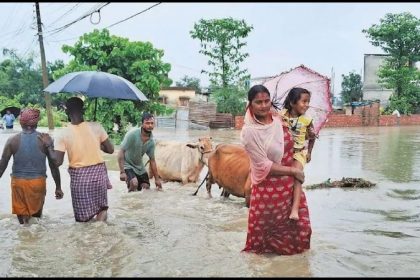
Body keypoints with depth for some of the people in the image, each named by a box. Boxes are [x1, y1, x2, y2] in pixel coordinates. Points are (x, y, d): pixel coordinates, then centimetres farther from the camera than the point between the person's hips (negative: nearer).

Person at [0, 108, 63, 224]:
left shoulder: (13, 140, -4)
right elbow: (53, 164, -4)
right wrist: (58, 187, 5)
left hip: (18, 181, 0)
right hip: (38, 181, 0)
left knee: (22, 215, 15)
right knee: (36, 216, 16)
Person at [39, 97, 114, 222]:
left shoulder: (63, 134, -11)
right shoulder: (96, 127, -8)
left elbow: (57, 162, -13)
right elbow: (110, 150, -2)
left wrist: (49, 146, 2)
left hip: (79, 177, -1)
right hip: (98, 172, 1)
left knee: (83, 218, 12)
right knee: (101, 207, 17)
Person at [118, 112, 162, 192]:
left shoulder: (151, 141, -7)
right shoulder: (132, 134, -24)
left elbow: (152, 160, 2)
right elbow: (121, 152, -24)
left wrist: (157, 179, 4)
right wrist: (122, 172, -31)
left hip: (140, 167, 6)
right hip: (128, 165, -6)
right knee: (134, 183, -30)